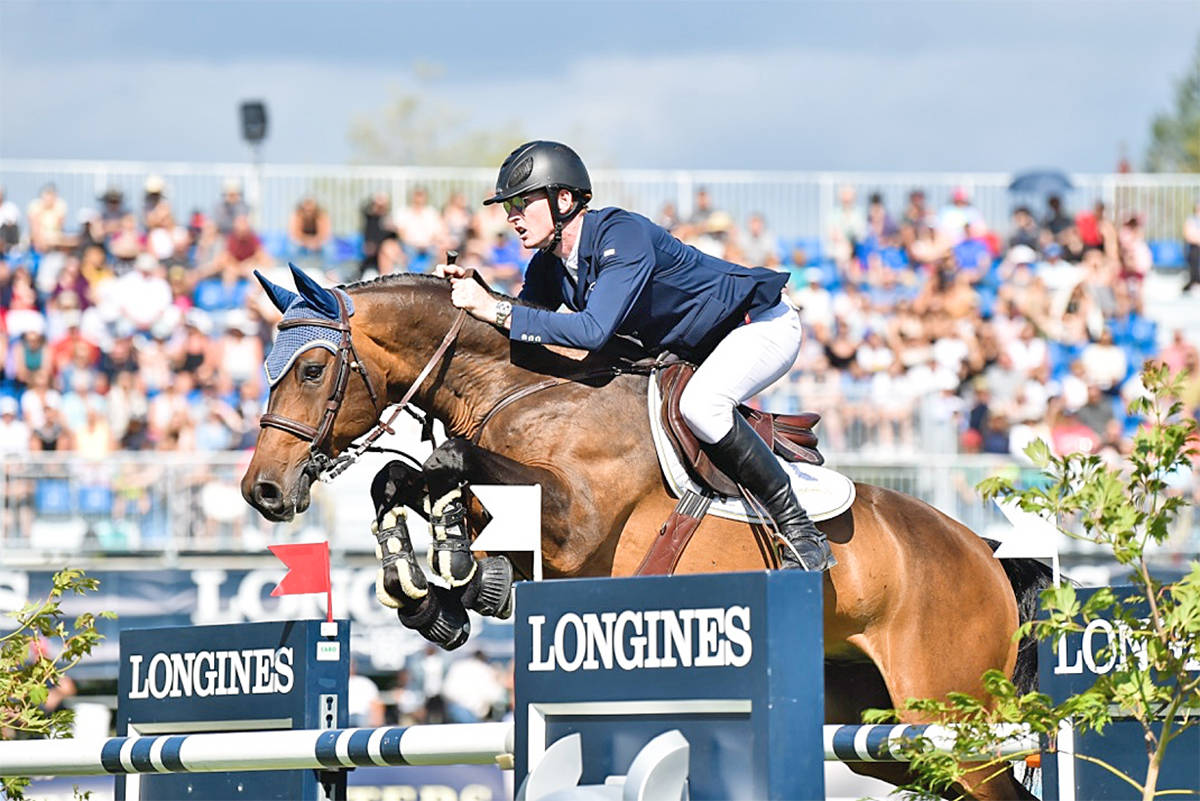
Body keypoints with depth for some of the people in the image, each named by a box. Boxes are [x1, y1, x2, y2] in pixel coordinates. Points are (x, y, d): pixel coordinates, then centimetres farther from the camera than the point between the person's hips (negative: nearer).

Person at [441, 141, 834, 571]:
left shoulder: (622, 234, -30)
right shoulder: (549, 266, -4)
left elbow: (593, 330, -41)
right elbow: (522, 332, 1)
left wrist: (497, 310, -40)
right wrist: (471, 294, -16)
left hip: (762, 323, -9)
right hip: (686, 349, 9)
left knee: (699, 404, -35)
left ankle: (801, 531, -26)